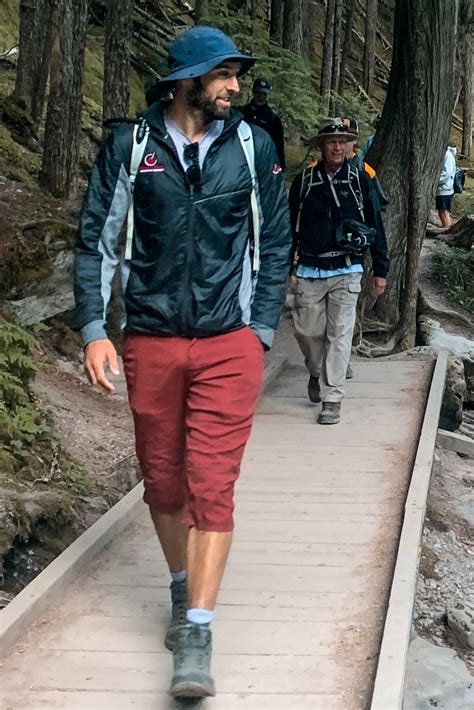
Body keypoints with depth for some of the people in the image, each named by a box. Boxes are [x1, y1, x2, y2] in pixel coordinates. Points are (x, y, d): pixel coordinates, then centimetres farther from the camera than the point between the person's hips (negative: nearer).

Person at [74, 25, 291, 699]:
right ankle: (183, 589, 33)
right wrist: (95, 330, -4)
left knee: (211, 484, -7)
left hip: (228, 346, -1)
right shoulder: (129, 145, 0)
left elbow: (274, 244, 8)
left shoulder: (253, 146, 2)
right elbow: (97, 238, 3)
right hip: (151, 344, 1)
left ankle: (197, 634, -5)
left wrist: (261, 332, 4)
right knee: (163, 481, 11)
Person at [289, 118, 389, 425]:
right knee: (307, 331, 5)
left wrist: (381, 270, 5)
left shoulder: (360, 181, 2)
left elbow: (376, 226, 6)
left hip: (346, 271, -1)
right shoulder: (304, 182, 4)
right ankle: (317, 373, 35)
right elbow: (290, 227, 10)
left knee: (339, 334, -4)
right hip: (309, 272, 2)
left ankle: (332, 399, 0)